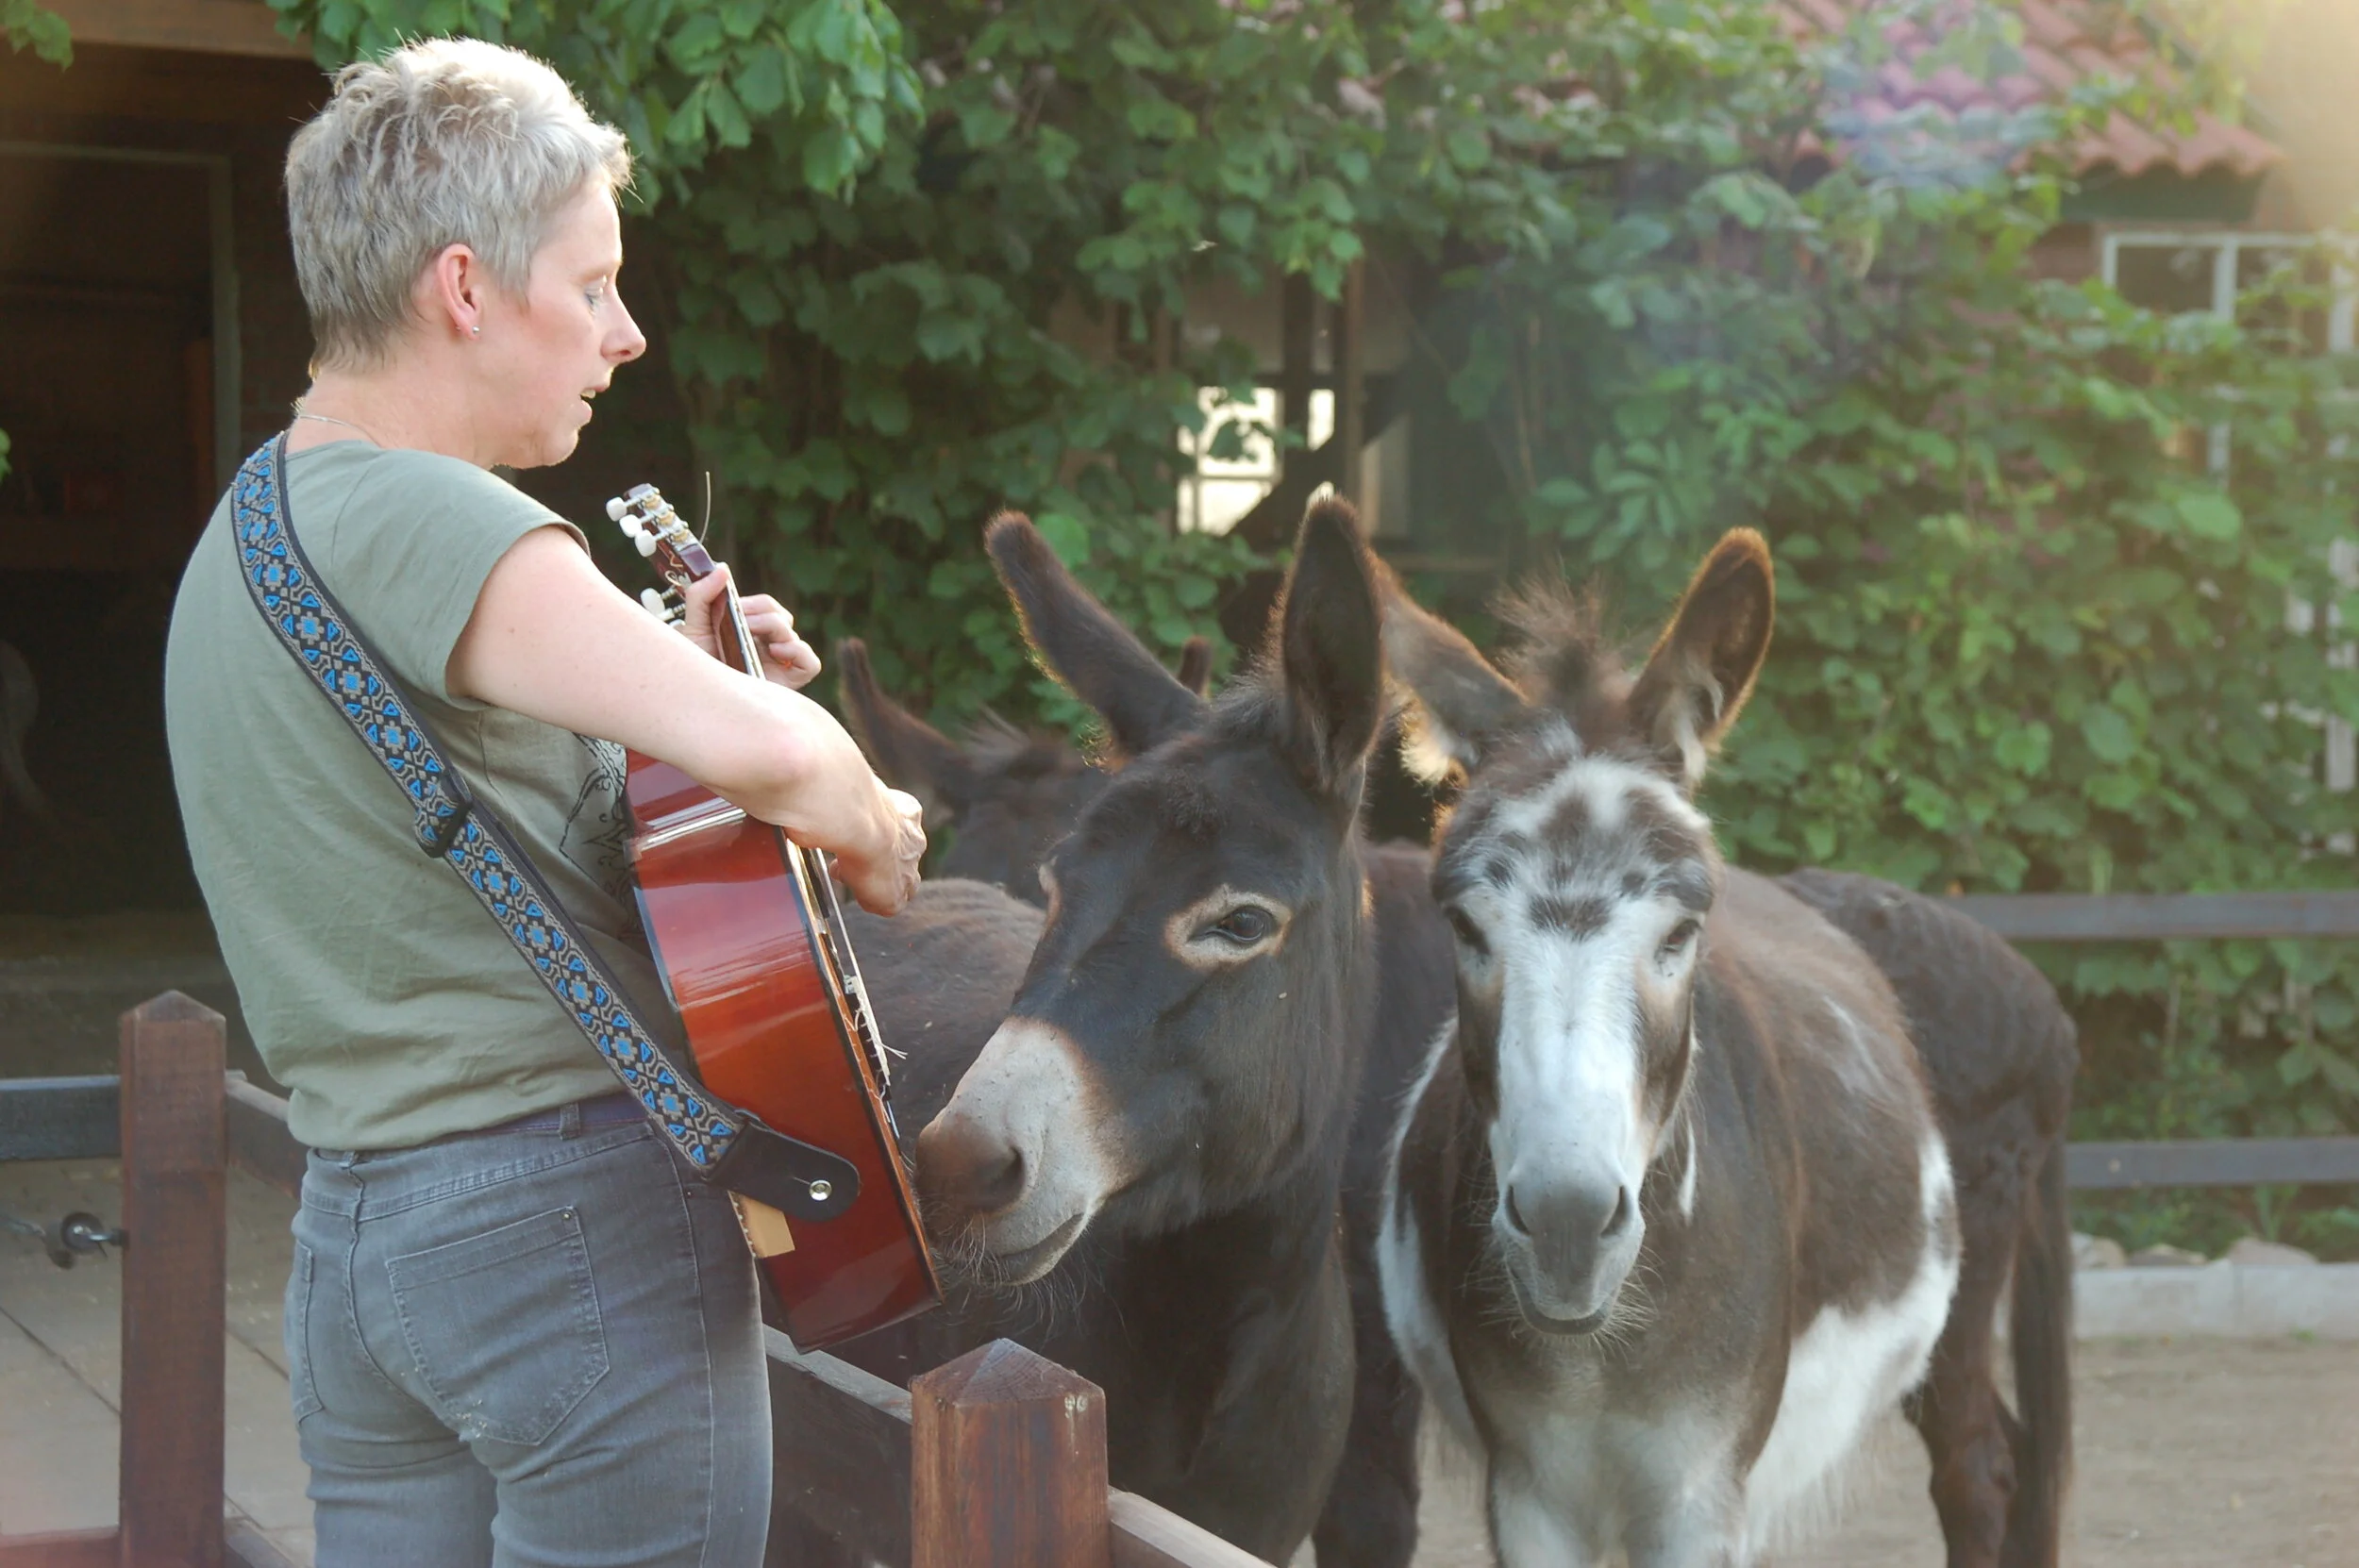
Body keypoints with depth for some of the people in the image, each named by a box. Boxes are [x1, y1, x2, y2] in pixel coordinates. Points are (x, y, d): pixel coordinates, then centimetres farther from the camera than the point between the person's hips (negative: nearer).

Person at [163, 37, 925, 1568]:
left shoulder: (243, 533, 14)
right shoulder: (414, 518, -18)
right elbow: (759, 753, -31)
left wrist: (674, 675, 14)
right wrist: (872, 834, -10)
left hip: (351, 1228, 9)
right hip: (580, 1210, -9)